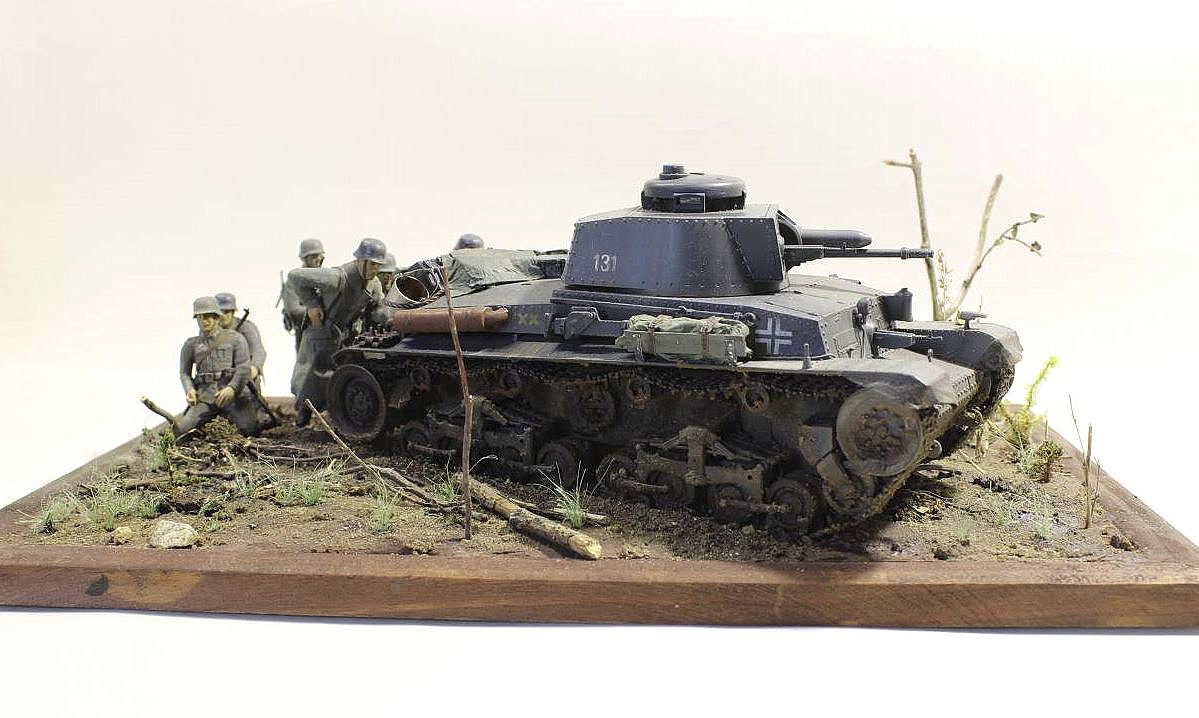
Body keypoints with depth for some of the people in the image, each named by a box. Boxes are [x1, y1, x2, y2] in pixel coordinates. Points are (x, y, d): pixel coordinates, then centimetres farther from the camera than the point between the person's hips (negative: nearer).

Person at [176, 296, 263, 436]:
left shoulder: (234, 338, 8)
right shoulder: (191, 344, 16)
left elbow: (244, 368, -2)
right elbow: (184, 372, 15)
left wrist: (231, 389, -19)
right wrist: (189, 390, -7)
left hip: (233, 395, -2)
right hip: (205, 397, 2)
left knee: (249, 429, -23)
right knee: (182, 430, -18)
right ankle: (210, 419, 13)